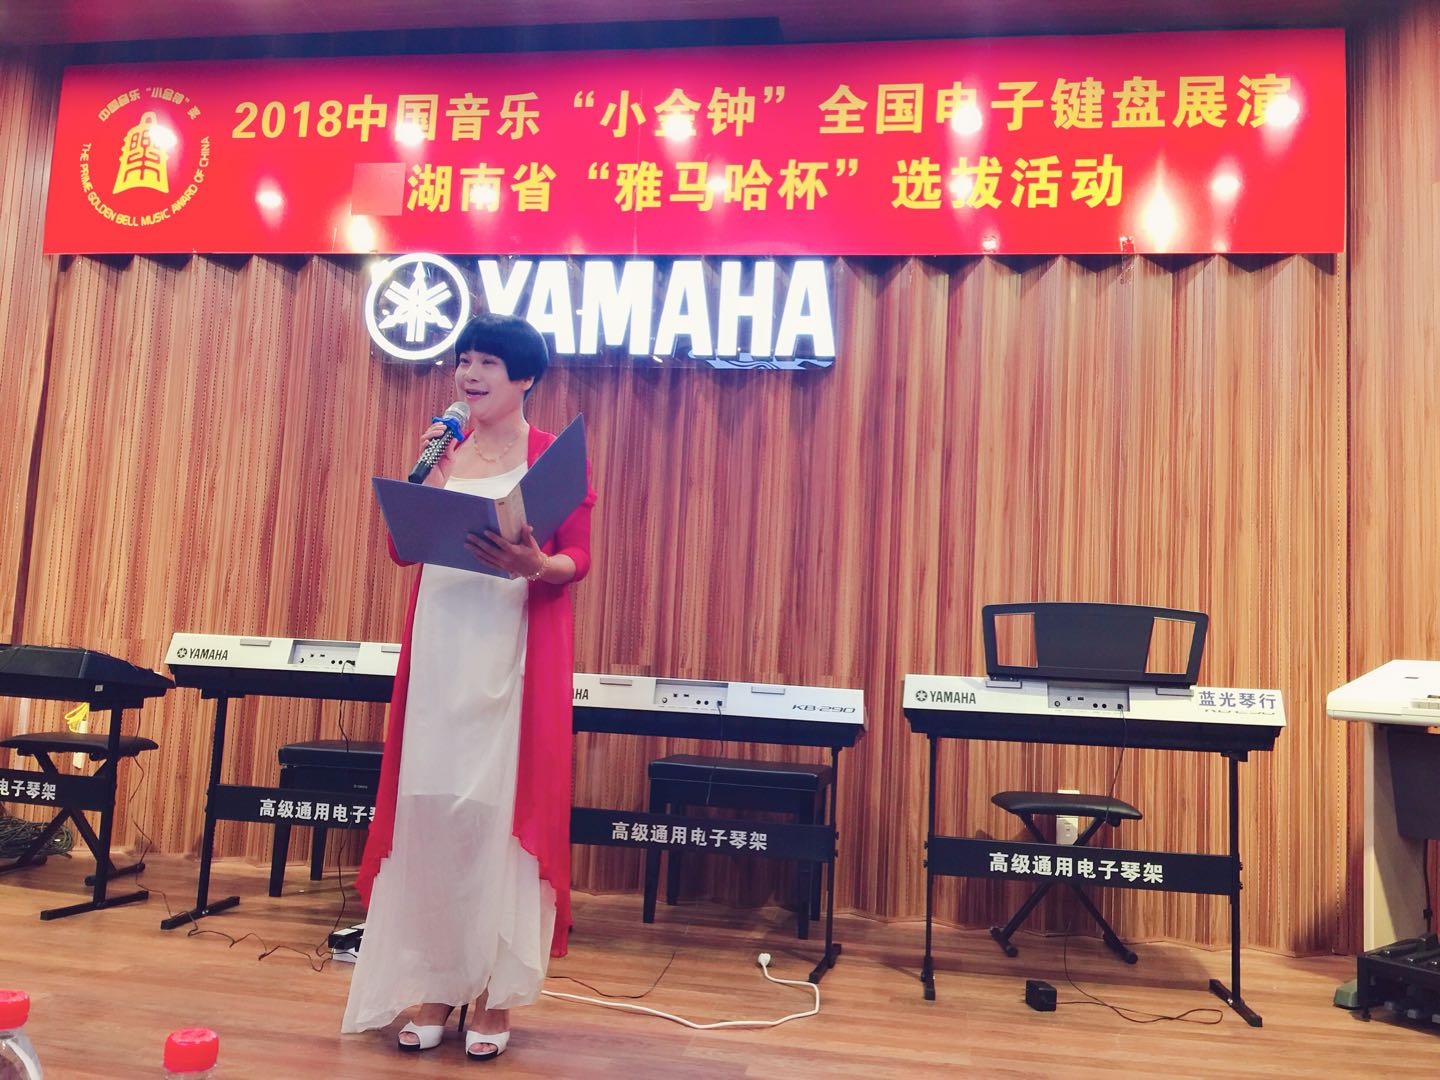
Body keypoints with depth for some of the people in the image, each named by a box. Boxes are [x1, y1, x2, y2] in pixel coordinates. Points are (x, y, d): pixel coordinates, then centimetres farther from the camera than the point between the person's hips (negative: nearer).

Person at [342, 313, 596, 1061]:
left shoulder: (553, 455, -1)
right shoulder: (444, 448, 11)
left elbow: (578, 561, -5)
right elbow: (401, 546, 7)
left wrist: (533, 565, -25)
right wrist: (426, 473, -7)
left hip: (516, 651, -4)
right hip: (438, 647, 4)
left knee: (500, 813, 1)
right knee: (430, 811, 6)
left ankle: (496, 993, 14)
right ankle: (434, 985, 20)